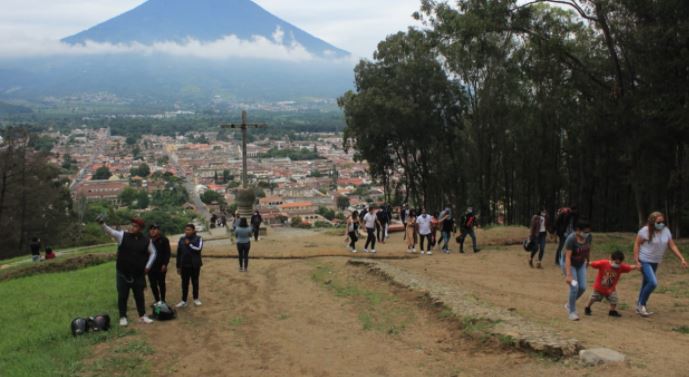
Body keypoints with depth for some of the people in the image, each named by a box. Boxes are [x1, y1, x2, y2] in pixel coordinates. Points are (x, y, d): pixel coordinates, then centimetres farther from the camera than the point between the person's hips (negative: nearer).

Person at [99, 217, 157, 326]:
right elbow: (110, 232, -18)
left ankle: (142, 316, 23)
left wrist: (148, 266, 1)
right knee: (122, 296, 6)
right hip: (123, 273, -1)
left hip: (138, 274, 1)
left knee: (139, 296, 11)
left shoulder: (146, 241, -3)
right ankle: (123, 317, 19)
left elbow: (153, 252, 9)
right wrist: (102, 224, -37)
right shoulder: (122, 236, -6)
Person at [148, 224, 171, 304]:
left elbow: (167, 253, -8)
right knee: (153, 284, 8)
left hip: (160, 266, -4)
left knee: (161, 283, 4)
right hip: (151, 266, 4)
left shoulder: (163, 240, -5)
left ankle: (162, 300, 13)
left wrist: (165, 264, -15)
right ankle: (157, 301, 19)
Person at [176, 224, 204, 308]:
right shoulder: (182, 239, 4)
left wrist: (189, 244, -16)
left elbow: (198, 248, -21)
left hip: (195, 265, -2)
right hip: (184, 265, 2)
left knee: (195, 282, 10)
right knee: (184, 283, 4)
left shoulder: (198, 238, -4)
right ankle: (184, 301, 10)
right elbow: (179, 253, 7)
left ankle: (196, 299, 23)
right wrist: (178, 266, 7)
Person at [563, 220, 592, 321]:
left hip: (581, 264, 6)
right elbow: (567, 257, -35)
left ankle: (569, 304, 26)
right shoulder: (571, 239, -31)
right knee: (574, 287, -14)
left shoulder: (588, 237, -14)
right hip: (570, 264, -6)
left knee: (582, 287, 2)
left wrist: (587, 260, 22)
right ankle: (572, 312, 1)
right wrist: (568, 275, -40)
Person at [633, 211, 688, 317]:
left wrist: (682, 259, -7)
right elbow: (637, 244, -12)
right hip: (644, 261, -6)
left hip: (655, 262, 6)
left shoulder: (666, 231, -2)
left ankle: (639, 307, 27)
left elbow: (673, 246, 0)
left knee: (646, 284, 14)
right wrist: (636, 260, -16)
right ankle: (641, 304, -2)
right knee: (653, 282, -20)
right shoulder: (645, 231, -18)